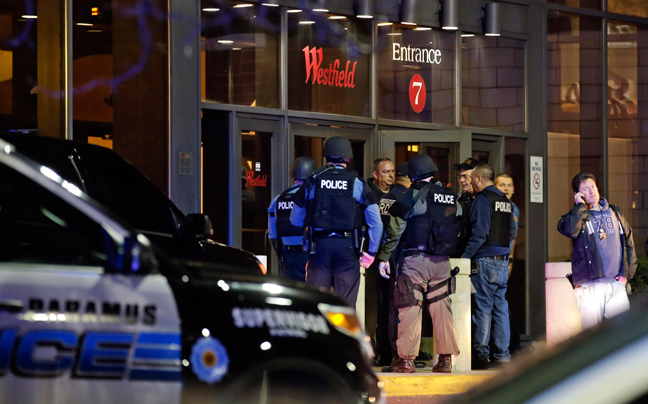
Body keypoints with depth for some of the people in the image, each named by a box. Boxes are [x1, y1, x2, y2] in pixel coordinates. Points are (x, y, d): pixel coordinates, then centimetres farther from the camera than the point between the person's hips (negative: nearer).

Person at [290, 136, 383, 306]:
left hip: (319, 246, 1)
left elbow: (295, 220, 11)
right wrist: (371, 252, 7)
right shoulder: (358, 184, 1)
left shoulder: (312, 182, 4)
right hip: (347, 247, -1)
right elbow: (376, 223, -1)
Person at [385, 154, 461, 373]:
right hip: (442, 262, 5)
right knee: (441, 308, 9)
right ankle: (446, 358, 9)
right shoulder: (451, 197, 10)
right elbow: (458, 229, 14)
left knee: (409, 308, -1)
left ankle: (406, 359, -2)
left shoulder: (414, 194, -5)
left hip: (415, 259, -5)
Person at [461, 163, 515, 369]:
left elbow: (479, 233, -16)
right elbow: (511, 231, 18)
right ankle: (502, 355, 7)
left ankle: (481, 355, -5)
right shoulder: (505, 200, 15)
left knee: (482, 308, -5)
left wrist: (465, 256, -12)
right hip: (503, 261, 7)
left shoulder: (482, 200, -9)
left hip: (485, 260, -7)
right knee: (500, 308, 8)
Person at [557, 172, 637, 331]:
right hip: (589, 286, -4)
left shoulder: (614, 212, 16)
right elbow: (568, 229, -22)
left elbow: (629, 244, 20)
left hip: (616, 283, 4)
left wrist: (626, 274, 10)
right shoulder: (578, 215, 4)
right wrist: (580, 206, -11)